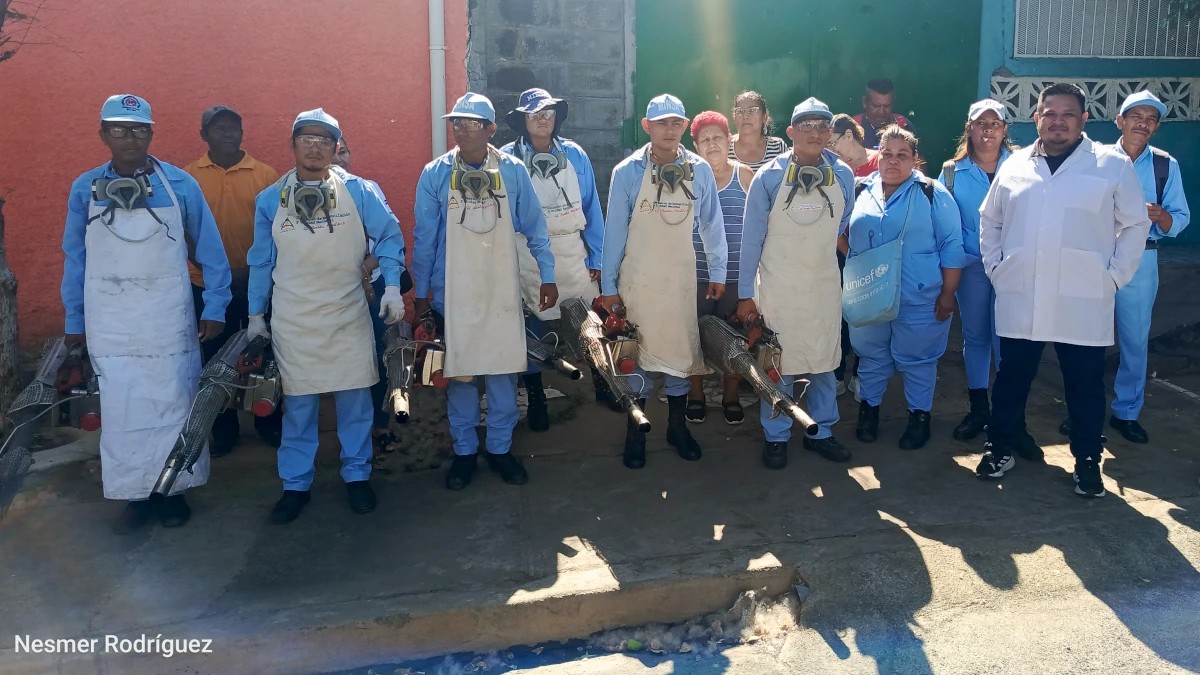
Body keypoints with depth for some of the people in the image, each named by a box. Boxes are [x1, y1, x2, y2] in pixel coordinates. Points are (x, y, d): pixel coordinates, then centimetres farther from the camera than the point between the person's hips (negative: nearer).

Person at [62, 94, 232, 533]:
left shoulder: (180, 185, -4)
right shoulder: (85, 189, 1)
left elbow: (210, 250, 1)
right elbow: (75, 259, 7)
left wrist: (215, 309, -2)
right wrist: (74, 321, 8)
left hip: (168, 318, -1)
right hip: (109, 321, 1)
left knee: (173, 405, 7)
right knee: (122, 409, 7)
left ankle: (174, 490, 22)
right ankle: (136, 495, 19)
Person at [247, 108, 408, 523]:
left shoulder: (359, 191, -2)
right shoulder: (270, 200, 3)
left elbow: (389, 236, 3)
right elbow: (261, 261, 9)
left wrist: (392, 286, -8)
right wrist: (255, 314, 11)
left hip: (348, 314, 0)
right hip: (293, 319, 1)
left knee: (354, 399, 7)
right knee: (297, 404, 7)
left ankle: (357, 475, 23)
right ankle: (296, 484, 20)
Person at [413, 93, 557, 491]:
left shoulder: (513, 170, -2)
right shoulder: (435, 174, -3)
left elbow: (534, 226, 5)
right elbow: (424, 236, 2)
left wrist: (547, 275, 4)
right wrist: (421, 292, 3)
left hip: (502, 288, 1)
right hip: (454, 289, 0)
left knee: (503, 367, 7)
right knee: (459, 369, 8)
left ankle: (500, 447, 23)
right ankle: (464, 450, 23)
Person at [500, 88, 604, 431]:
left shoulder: (575, 155, 1)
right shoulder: (507, 159, -5)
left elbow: (591, 208, 4)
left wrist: (596, 257, 3)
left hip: (573, 253, 2)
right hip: (528, 256, -1)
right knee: (531, 327, 7)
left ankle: (601, 381, 27)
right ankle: (535, 397, 22)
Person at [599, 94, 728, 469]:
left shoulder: (700, 171, -2)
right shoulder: (627, 172, -8)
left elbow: (711, 224, 6)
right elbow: (615, 231, -4)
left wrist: (717, 272, 7)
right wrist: (608, 285, -3)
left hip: (682, 280, 2)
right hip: (638, 280, -2)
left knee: (681, 350, 10)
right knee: (637, 353, 7)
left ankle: (677, 426, 27)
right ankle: (634, 433, 20)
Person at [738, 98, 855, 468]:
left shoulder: (843, 176, -2)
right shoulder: (768, 177, -9)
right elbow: (752, 236, -6)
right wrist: (745, 292, -4)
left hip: (824, 285, 3)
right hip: (777, 285, -2)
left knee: (825, 361, 11)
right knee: (778, 363, 6)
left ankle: (820, 431, 28)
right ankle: (776, 436, 21)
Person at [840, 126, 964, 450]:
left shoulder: (932, 194, -4)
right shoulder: (862, 191, 6)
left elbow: (951, 247, -5)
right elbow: (843, 235, 17)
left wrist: (948, 294, -9)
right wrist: (853, 262, -1)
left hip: (919, 300, -3)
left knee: (916, 359, 8)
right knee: (871, 356, 14)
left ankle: (919, 416, 24)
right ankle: (868, 408, 32)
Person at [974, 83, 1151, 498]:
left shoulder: (1113, 165, -1)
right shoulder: (1015, 165, 7)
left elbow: (1135, 224, 3)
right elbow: (989, 220, 16)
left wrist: (1114, 275, -3)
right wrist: (995, 266, 7)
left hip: (1083, 303, -2)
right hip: (1019, 300, 2)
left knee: (1085, 385, 8)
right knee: (1012, 378, 12)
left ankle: (1087, 460, 24)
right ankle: (1000, 448, 26)